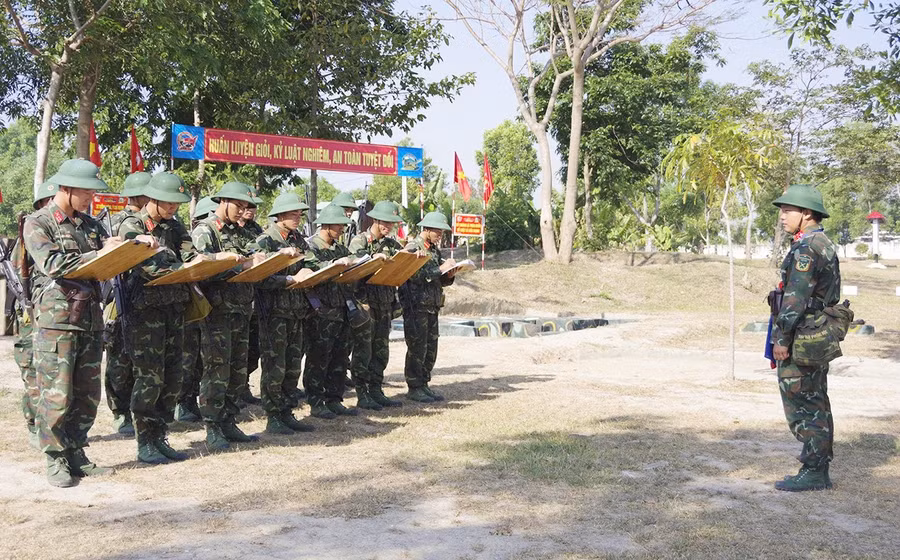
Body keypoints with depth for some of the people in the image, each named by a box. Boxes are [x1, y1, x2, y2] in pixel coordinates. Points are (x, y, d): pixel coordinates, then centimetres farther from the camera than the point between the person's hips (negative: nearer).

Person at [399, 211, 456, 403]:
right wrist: (440, 269, -20)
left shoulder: (435, 250, 16)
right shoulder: (412, 248, -9)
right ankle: (414, 388, 4)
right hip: (416, 306, -8)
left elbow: (441, 280, 19)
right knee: (417, 348, -4)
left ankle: (424, 385, 19)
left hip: (432, 307, 8)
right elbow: (417, 276, -21)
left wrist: (449, 275, -2)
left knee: (431, 348, 10)